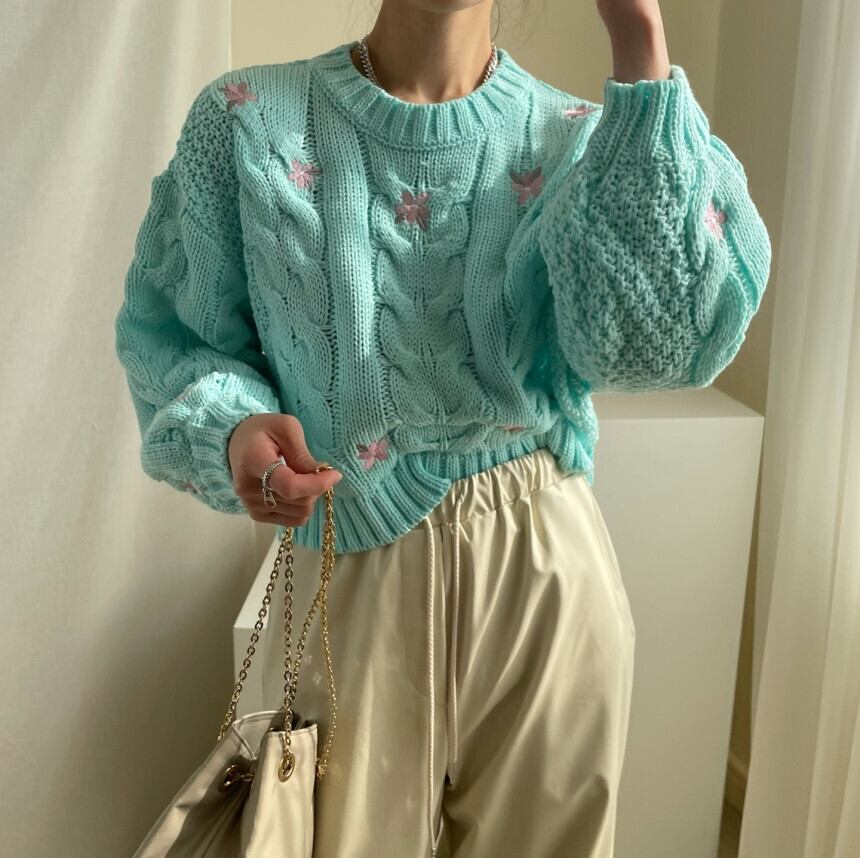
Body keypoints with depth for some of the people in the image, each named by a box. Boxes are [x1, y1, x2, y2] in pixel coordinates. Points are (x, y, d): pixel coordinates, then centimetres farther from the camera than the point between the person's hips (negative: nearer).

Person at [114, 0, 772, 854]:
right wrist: (231, 428, -20)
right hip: (358, 569, -1)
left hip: (548, 560, 2)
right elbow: (169, 330, 3)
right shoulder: (248, 120, -2)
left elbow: (652, 342, -18)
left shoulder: (577, 137, -1)